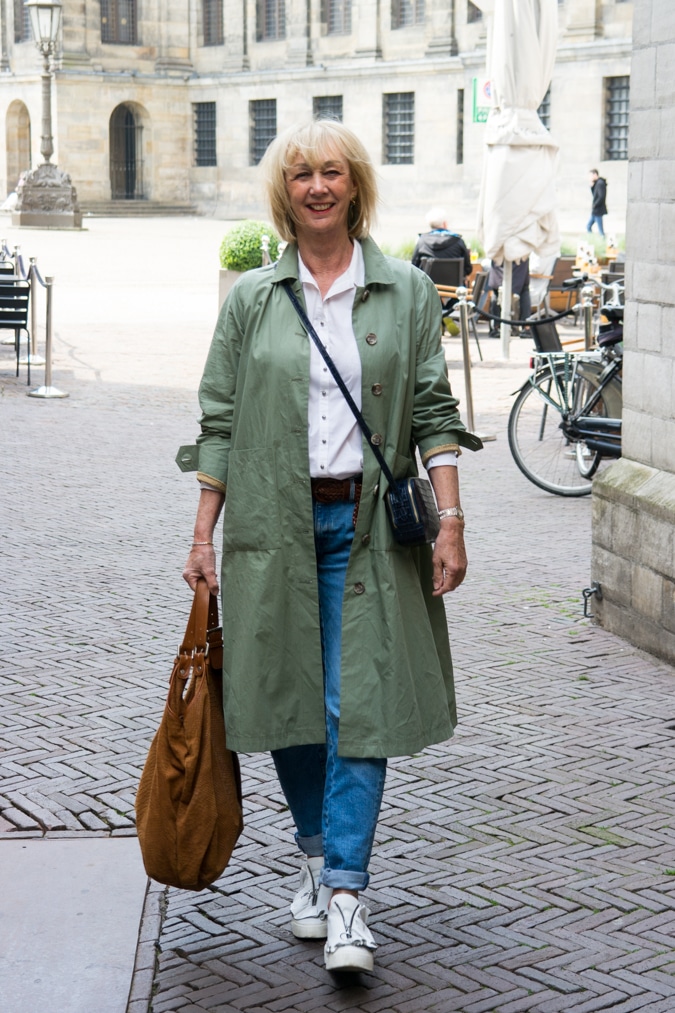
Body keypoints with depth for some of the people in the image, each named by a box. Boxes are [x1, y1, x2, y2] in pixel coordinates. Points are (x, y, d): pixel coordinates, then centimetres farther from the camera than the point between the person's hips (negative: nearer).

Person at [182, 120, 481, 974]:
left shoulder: (406, 292, 5)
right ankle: (316, 856, 28)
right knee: (287, 698, 8)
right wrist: (203, 534, 2)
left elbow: (433, 413, 3)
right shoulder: (251, 299, 6)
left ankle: (346, 893, -4)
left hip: (367, 523, -1)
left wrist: (450, 520, -5)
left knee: (358, 703, -7)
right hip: (274, 522, 2)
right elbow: (220, 421, 6)